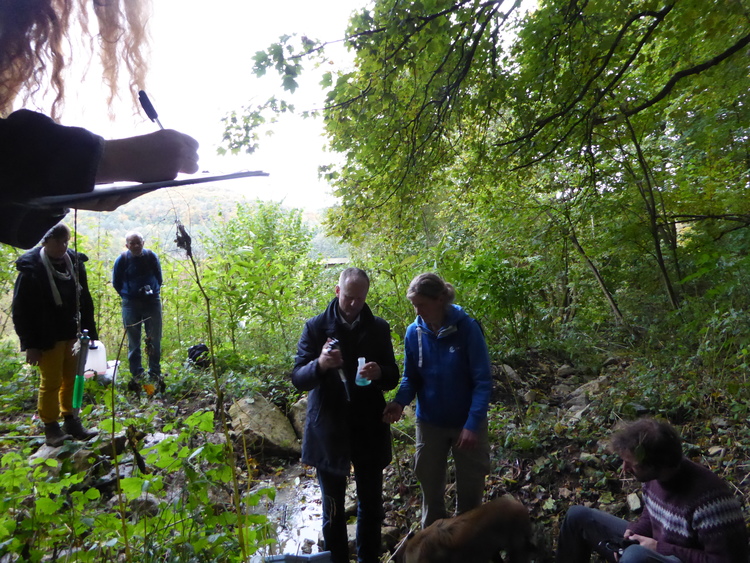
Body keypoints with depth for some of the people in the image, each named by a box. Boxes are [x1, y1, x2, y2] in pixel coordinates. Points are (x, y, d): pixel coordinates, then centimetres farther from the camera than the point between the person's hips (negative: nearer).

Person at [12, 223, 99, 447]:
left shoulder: (75, 263, 4)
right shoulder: (31, 269, -11)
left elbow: (85, 301, 12)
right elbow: (21, 310, -9)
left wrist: (90, 332, 9)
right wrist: (29, 344, -12)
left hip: (72, 335, 5)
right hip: (47, 338, -5)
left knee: (72, 380, 12)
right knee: (50, 383, 2)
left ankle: (71, 422, 25)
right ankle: (51, 429, 15)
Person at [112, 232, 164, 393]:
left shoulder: (151, 257, -2)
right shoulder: (122, 260, -5)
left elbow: (159, 278, 11)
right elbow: (116, 283, 8)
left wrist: (153, 291, 2)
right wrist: (127, 295, 3)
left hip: (152, 302, 1)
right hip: (130, 305, 0)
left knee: (154, 341, 4)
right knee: (133, 343, 5)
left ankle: (155, 374, 14)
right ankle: (136, 376, 15)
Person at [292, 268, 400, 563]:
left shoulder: (379, 328, -1)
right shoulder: (316, 327, -6)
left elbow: (392, 378, 3)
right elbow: (298, 378, -10)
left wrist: (379, 373, -21)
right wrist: (320, 364, -31)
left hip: (369, 430, 2)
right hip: (329, 431, -1)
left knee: (371, 505, 16)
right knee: (333, 508, 15)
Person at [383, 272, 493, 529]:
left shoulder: (467, 327, -20)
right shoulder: (414, 332, -10)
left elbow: (483, 380, -18)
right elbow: (410, 377, -1)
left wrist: (473, 423, -25)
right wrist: (400, 402, -21)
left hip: (467, 422, -3)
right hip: (430, 422, 3)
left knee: (470, 489, 15)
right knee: (430, 488, 18)